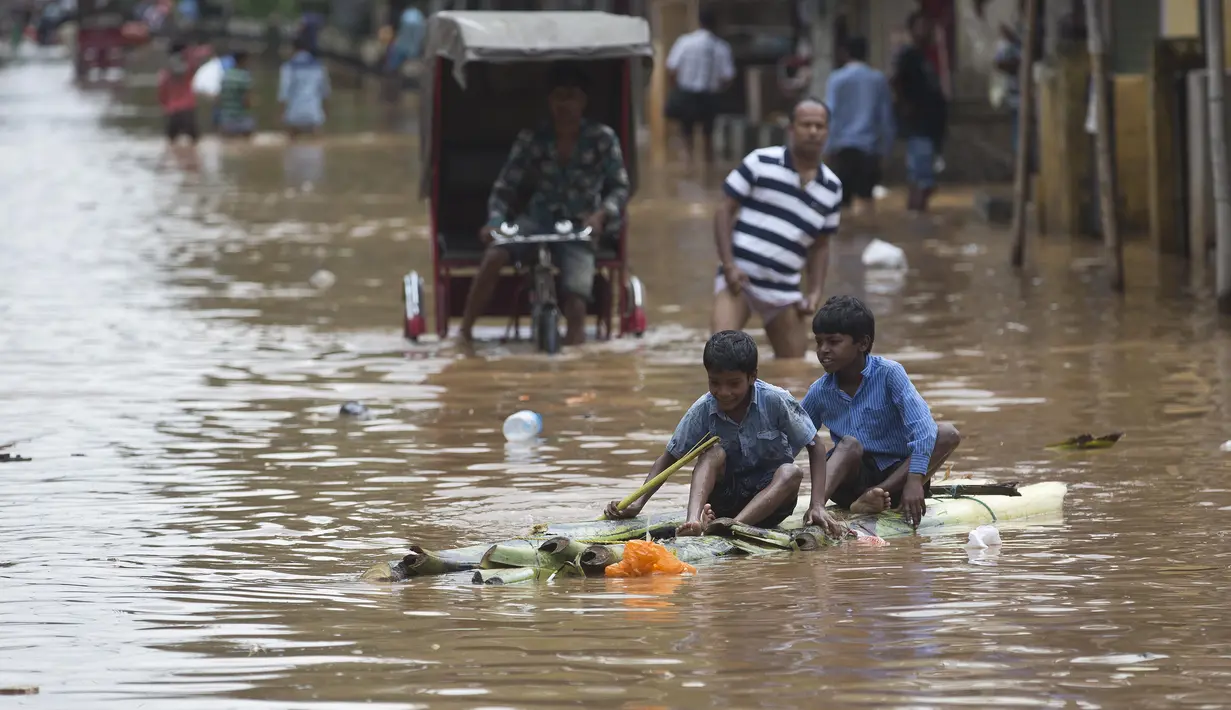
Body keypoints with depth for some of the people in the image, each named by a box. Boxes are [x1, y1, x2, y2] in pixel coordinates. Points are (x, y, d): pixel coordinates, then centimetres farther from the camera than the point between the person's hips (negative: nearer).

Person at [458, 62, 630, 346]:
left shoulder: (602, 139, -4)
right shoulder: (531, 139, -1)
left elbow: (620, 187, -1)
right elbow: (505, 187, -1)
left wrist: (601, 214, -21)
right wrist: (495, 220, -20)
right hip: (537, 219, 1)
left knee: (575, 306, -20)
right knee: (494, 256, -28)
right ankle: (464, 331, -20)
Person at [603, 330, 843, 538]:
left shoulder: (776, 401, -17)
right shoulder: (704, 409, -11)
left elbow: (816, 445, -9)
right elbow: (669, 457, -3)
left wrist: (817, 505, -20)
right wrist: (637, 504, -17)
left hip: (769, 496, -1)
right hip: (724, 496, 1)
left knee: (791, 473, -32)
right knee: (714, 452, -26)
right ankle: (694, 519, -50)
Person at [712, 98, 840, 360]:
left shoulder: (832, 189, 8)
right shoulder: (760, 163, -4)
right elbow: (725, 211, -1)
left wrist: (816, 292, 5)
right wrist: (729, 265, -12)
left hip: (784, 291, 4)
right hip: (738, 278, -4)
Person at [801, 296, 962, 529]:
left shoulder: (888, 373, -11)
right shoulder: (820, 392, 0)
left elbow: (921, 425, -23)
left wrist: (914, 480, -36)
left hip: (897, 473, -1)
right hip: (850, 478, 1)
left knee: (947, 435, -25)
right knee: (849, 444, -30)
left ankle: (874, 495, -38)